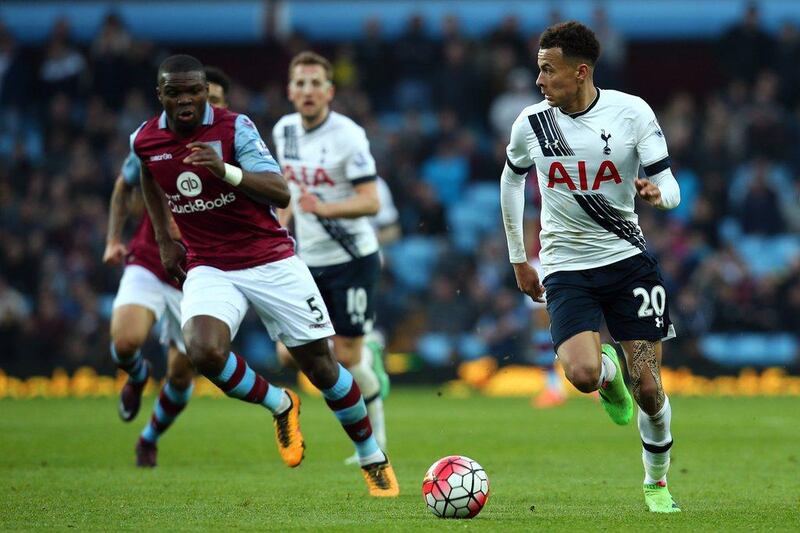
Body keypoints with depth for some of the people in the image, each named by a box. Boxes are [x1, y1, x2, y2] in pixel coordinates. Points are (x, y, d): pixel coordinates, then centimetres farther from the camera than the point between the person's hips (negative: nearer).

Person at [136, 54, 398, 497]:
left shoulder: (235, 128, -14)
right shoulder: (145, 140, -1)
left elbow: (280, 193, -22)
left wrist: (226, 171, -37)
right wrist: (163, 238, 19)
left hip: (270, 258, -2)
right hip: (209, 269, 2)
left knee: (318, 363, 0)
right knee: (204, 352, -27)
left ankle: (373, 460, 21)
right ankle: (280, 405, 3)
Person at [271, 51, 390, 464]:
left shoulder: (347, 136, -16)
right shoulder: (284, 131, 4)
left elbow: (371, 202, -21)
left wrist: (324, 208, -34)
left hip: (351, 259, -6)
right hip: (309, 260, 6)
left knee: (346, 357, -6)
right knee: (290, 353, -5)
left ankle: (374, 438, 16)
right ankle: (366, 358, 23)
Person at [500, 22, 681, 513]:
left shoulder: (632, 113, -8)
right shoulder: (532, 123, -3)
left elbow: (670, 186, -6)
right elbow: (512, 180, 16)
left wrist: (658, 193, -32)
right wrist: (518, 259, 17)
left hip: (628, 259, 0)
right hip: (566, 267, 0)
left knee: (648, 388, -3)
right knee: (582, 374, -23)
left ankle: (657, 484, 22)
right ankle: (609, 369, 16)